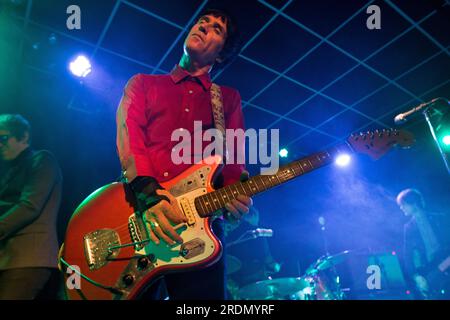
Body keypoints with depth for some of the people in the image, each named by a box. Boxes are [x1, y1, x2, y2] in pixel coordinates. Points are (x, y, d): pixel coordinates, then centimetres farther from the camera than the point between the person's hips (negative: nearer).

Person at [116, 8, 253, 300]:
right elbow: (129, 137, 1)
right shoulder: (143, 84, 19)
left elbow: (234, 156, 10)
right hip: (136, 211, 0)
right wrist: (149, 192, -19)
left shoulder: (228, 98, 22)